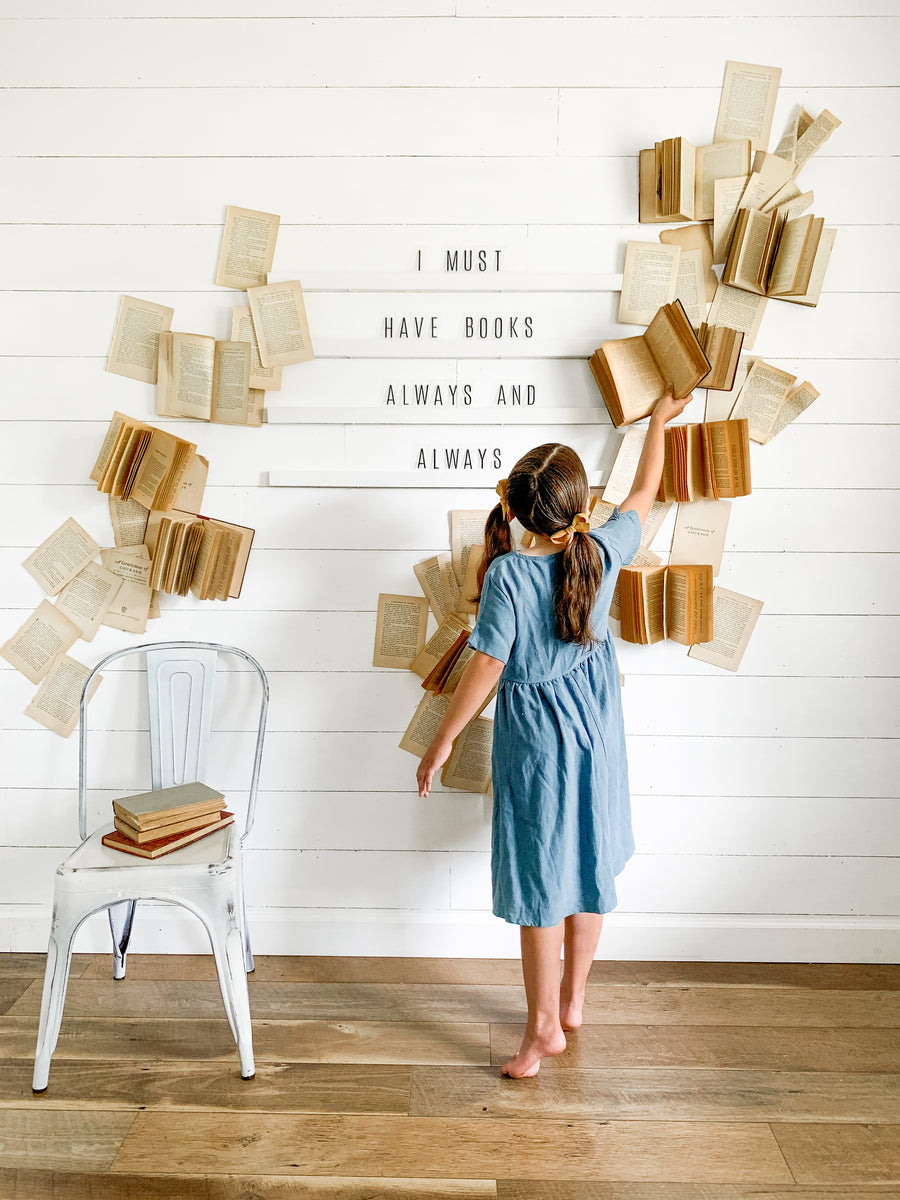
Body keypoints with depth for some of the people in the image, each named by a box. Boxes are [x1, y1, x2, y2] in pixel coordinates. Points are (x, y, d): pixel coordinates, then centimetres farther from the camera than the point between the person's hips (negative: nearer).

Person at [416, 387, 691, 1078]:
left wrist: (442, 742, -6)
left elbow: (487, 668, -17)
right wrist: (659, 421, 25)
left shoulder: (507, 573, -20)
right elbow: (644, 493, 10)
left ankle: (544, 1026, 17)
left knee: (540, 882, 6)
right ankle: (573, 1002, 35)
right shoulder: (602, 554, -9)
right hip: (596, 734, 5)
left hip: (535, 739, -4)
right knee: (588, 871, 18)